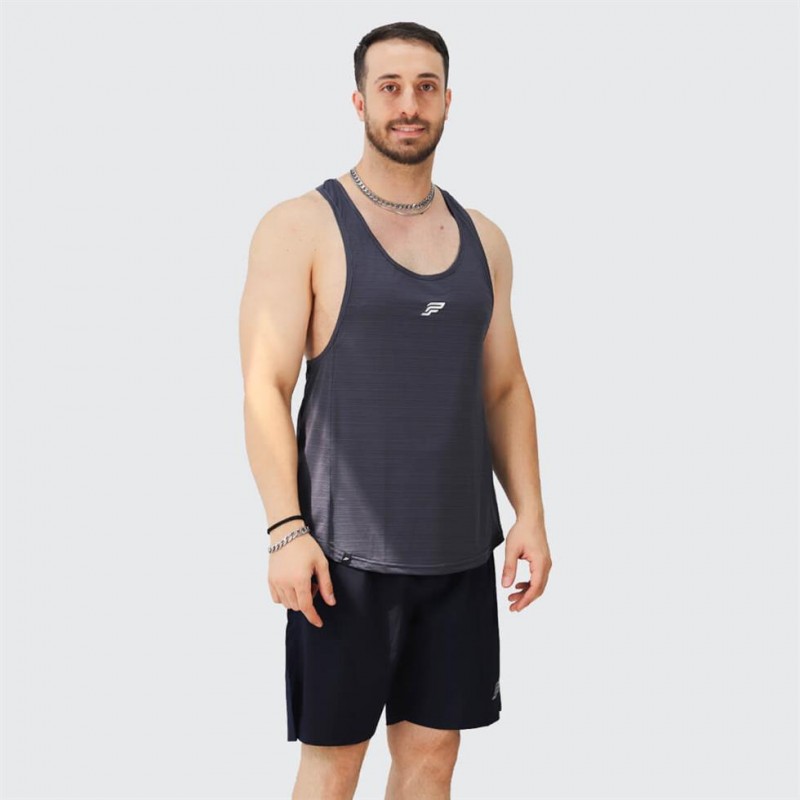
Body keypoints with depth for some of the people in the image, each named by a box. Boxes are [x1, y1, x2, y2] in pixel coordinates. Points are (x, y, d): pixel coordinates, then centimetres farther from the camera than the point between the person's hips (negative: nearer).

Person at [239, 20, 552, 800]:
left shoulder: (482, 239, 11)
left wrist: (530, 513, 5)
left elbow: (505, 388, 14)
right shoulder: (300, 228, -4)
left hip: (460, 550, 4)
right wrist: (286, 529, -16)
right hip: (347, 553, -4)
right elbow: (264, 389, -8)